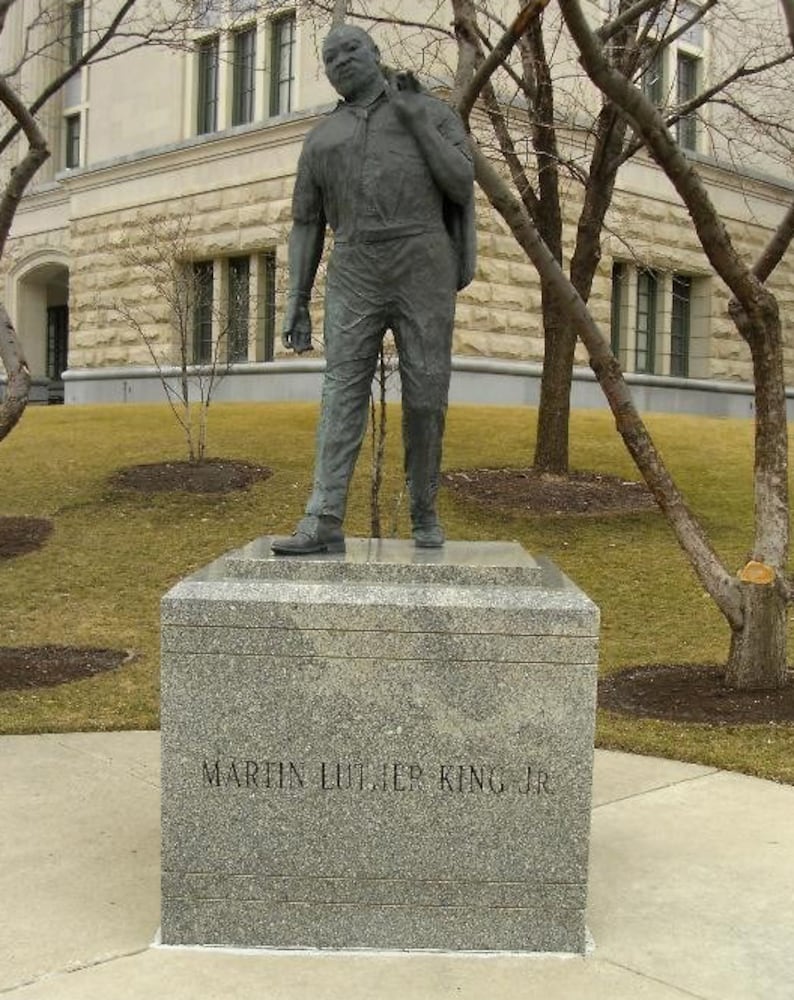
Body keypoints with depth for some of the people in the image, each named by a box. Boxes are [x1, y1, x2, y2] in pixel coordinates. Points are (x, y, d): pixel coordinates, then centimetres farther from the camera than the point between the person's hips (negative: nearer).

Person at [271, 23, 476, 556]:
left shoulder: (434, 113, 13)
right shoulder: (322, 139, 18)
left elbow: (462, 186, -2)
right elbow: (306, 226, 16)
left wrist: (414, 117, -5)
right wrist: (296, 303, 7)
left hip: (423, 273, -1)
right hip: (356, 279, 2)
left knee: (426, 398, -1)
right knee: (342, 395, -10)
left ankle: (424, 512, 17)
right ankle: (324, 524, -14)